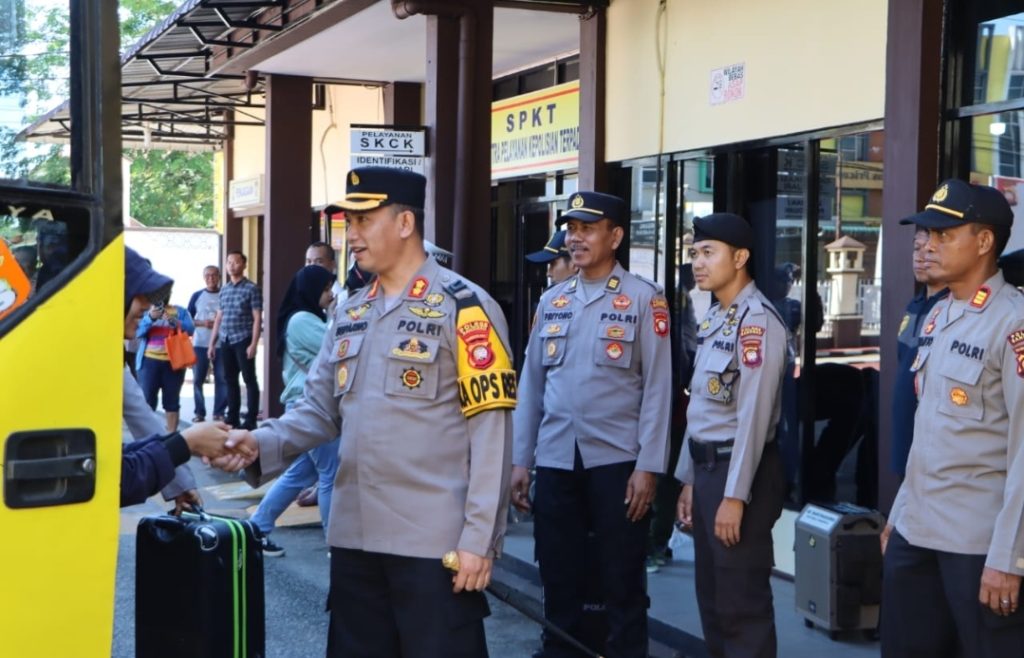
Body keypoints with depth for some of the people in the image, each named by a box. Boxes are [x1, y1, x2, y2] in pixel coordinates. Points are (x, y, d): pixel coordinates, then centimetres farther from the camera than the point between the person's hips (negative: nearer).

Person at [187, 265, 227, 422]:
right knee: (198, 379, 3)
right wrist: (202, 323, -10)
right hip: (200, 344, 1)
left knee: (222, 379, -1)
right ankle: (199, 412, 10)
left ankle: (219, 412, 7)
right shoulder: (197, 296, 5)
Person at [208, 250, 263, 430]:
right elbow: (219, 317, 17)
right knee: (230, 380, 10)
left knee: (249, 380, -2)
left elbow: (257, 318, -7)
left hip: (243, 340, -6)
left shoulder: (251, 288, -4)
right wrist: (212, 343, 13)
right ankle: (233, 417, 17)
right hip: (225, 341, 6)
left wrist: (254, 343, -15)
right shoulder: (224, 289, 13)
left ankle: (251, 419, 1)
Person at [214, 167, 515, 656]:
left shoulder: (464, 306, -8)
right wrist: (263, 443, -8)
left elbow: (490, 433, -12)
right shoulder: (349, 313, 14)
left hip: (435, 541, -7)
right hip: (354, 537, 7)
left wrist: (479, 538, -16)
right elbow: (319, 407, 12)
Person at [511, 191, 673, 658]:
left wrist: (647, 466, -10)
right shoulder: (551, 301, 11)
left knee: (622, 582, 5)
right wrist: (520, 460, 9)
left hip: (617, 461, -4)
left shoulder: (643, 298, -2)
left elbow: (657, 386, -6)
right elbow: (531, 383, 12)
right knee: (558, 579, 13)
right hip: (555, 461, 4)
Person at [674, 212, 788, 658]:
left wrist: (735, 495, -21)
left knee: (743, 604, 0)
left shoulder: (757, 320, -16)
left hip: (740, 470, -9)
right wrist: (689, 479, 17)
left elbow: (753, 414, -20)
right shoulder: (713, 319, 13)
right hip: (707, 467, 9)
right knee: (712, 599, 17)